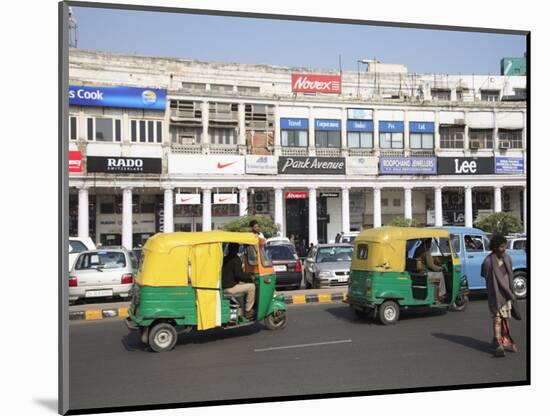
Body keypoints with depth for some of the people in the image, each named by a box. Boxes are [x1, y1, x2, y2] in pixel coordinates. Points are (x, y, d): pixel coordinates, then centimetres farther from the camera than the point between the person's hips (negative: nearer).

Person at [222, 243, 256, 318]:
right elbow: (239, 274, -18)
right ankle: (248, 311, 0)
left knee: (242, 283, 27)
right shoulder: (236, 259, -12)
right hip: (230, 288, -9)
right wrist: (249, 276, -1)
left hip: (222, 287, 9)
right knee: (252, 287, -4)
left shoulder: (224, 259, 14)